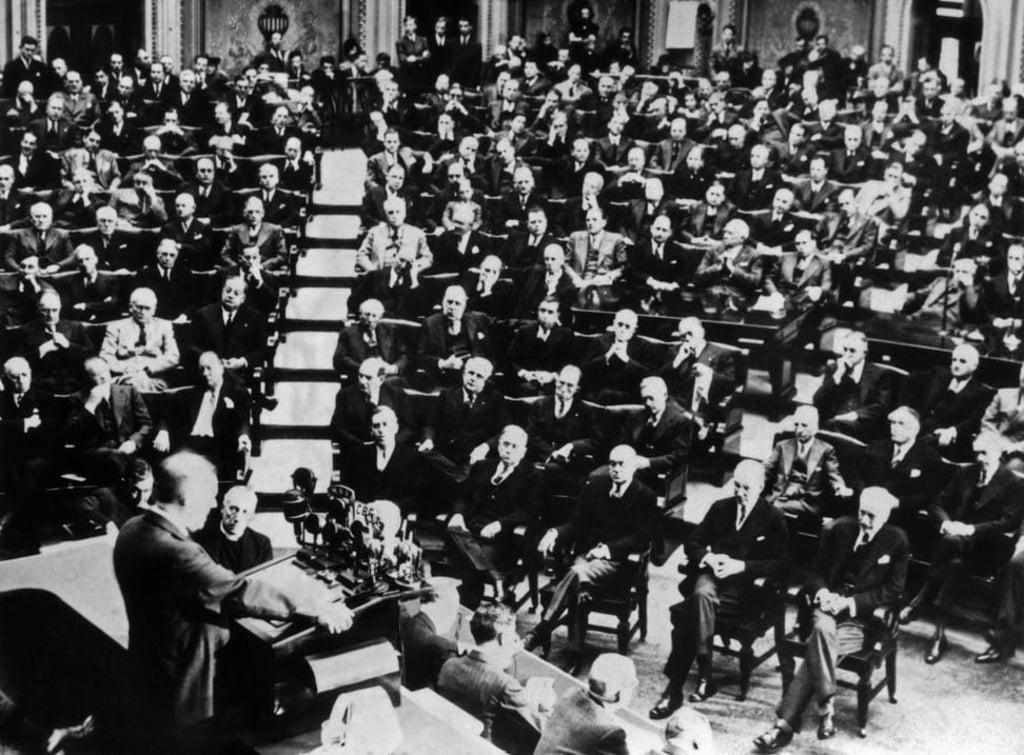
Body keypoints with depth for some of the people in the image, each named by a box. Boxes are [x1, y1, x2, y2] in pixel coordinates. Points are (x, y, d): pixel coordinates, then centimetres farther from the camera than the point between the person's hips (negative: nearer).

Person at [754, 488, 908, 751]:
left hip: (863, 618, -2)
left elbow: (892, 591, -3)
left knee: (818, 648, -30)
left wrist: (850, 602, -14)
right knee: (822, 629, -34)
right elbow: (817, 570, 12)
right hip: (828, 606, 2)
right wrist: (822, 592, -11)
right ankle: (826, 709, -29)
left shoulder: (896, 541, 0)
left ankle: (787, 722, -30)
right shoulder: (839, 529, 6)